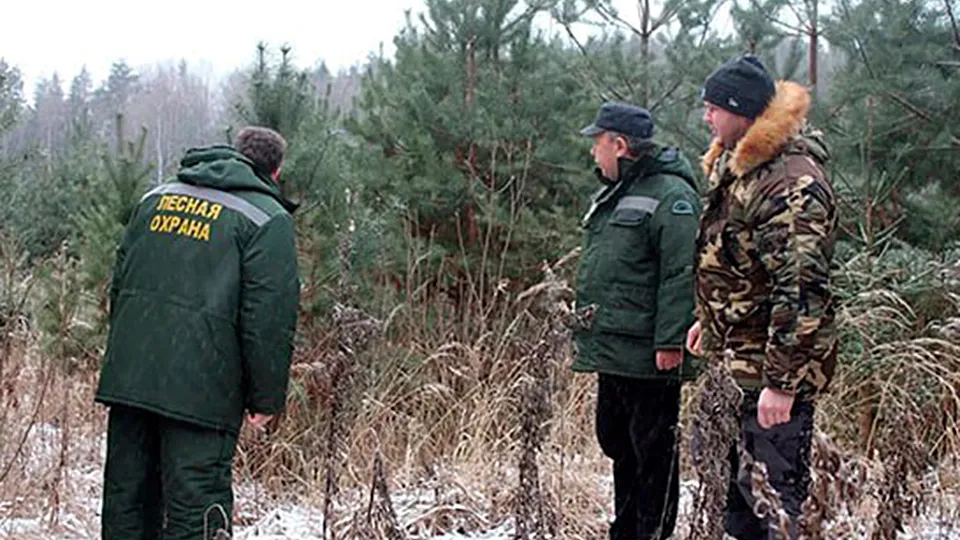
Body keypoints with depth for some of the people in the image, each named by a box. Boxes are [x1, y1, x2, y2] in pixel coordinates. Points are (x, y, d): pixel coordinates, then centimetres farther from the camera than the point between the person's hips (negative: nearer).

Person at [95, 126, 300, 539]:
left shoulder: (156, 199, 17)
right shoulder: (268, 219, -3)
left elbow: (119, 282, 21)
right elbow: (270, 316, -10)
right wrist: (267, 398, -4)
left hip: (127, 376, 6)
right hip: (201, 390, -6)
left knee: (127, 494, 15)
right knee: (195, 506, -3)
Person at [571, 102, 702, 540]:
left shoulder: (670, 196, -13)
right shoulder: (612, 196, 18)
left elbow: (681, 275, -20)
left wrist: (670, 342, -24)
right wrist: (587, 332, 24)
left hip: (647, 356, -10)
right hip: (609, 352, 10)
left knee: (653, 450, -2)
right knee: (617, 443, 17)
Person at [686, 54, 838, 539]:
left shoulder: (793, 184, -24)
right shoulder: (733, 164, 9)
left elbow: (800, 291, -27)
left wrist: (782, 383, -27)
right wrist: (709, 319, 28)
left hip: (772, 370, -10)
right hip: (729, 359, 10)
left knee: (775, 494, -2)